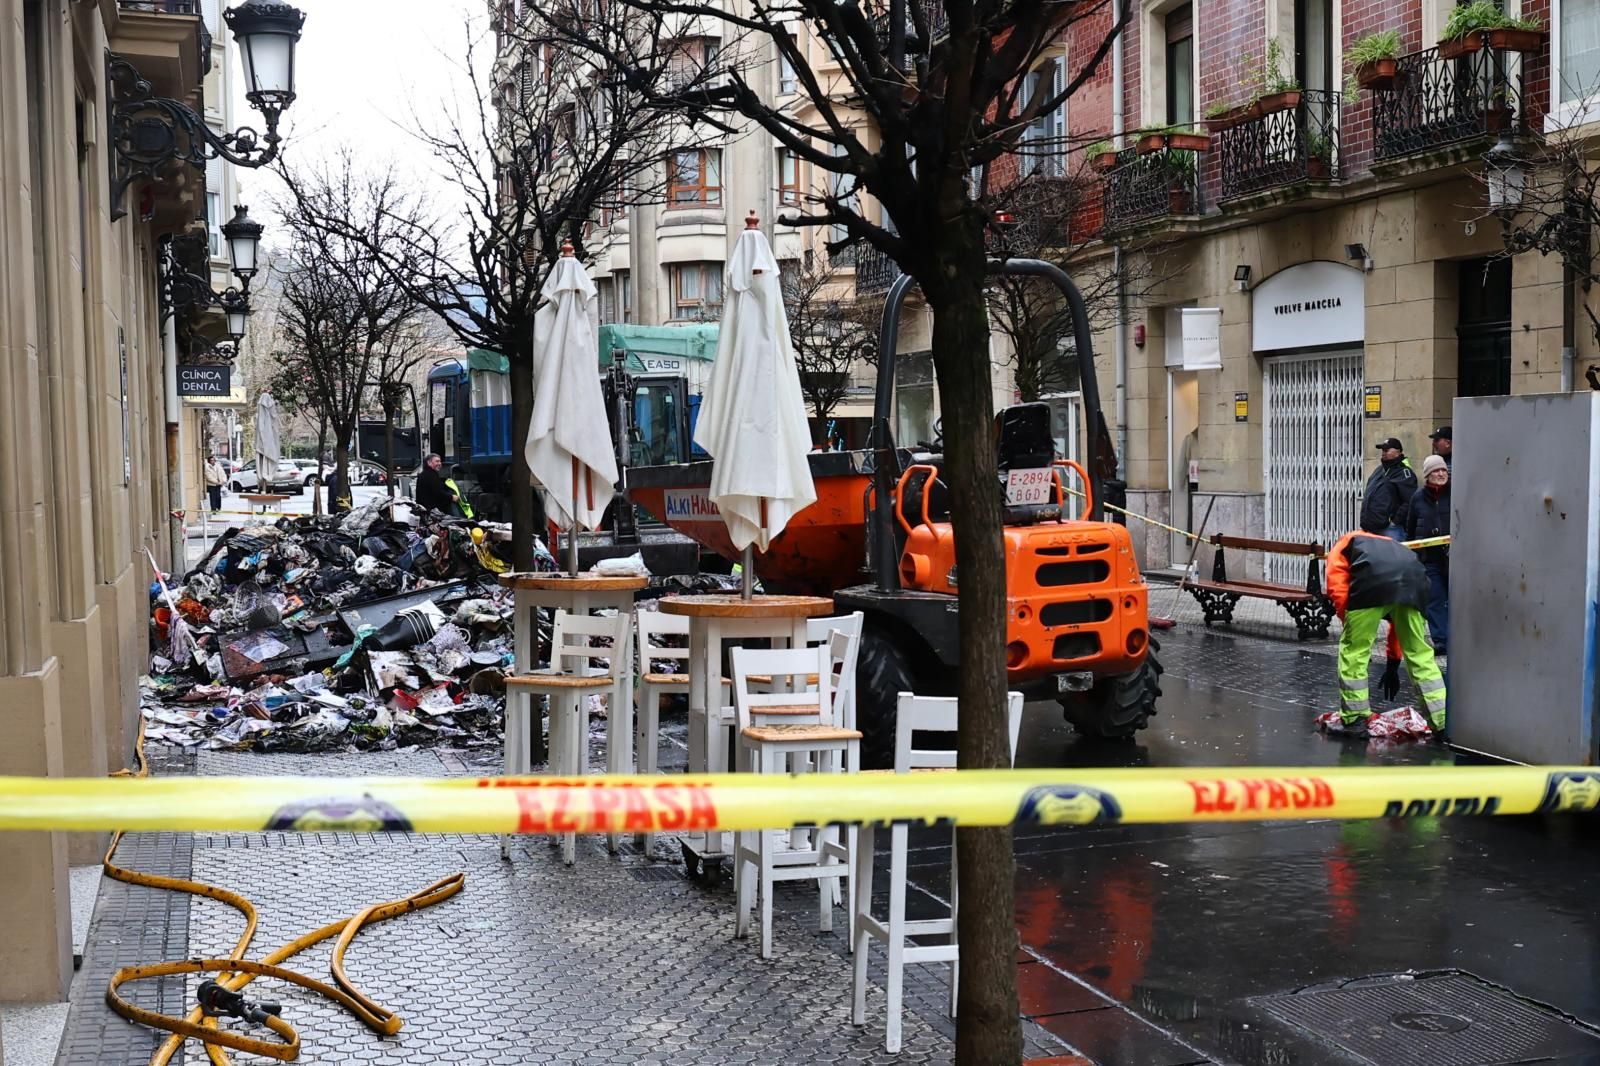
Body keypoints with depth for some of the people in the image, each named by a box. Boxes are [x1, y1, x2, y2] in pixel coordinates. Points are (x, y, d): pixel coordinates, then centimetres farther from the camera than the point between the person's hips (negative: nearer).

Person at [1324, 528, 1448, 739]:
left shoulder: (1343, 545, 33)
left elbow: (1338, 590, 9)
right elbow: (1399, 618, 44)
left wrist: (1352, 626, 16)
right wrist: (1392, 664, 49)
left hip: (1372, 579, -5)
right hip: (1414, 578, 5)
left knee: (1353, 651, 11)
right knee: (1421, 655, 19)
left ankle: (1354, 721, 17)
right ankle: (1444, 724, 20)